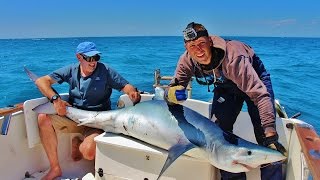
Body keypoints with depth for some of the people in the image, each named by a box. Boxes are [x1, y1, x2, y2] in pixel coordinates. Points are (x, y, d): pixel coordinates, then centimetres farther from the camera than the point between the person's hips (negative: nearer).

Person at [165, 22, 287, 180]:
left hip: (254, 78, -4)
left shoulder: (232, 57, -40)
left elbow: (260, 94, -42)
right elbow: (171, 90, -18)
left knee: (265, 138, -15)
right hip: (225, 86, 4)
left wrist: (270, 135, -47)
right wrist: (171, 94, -45)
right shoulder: (187, 60, -24)